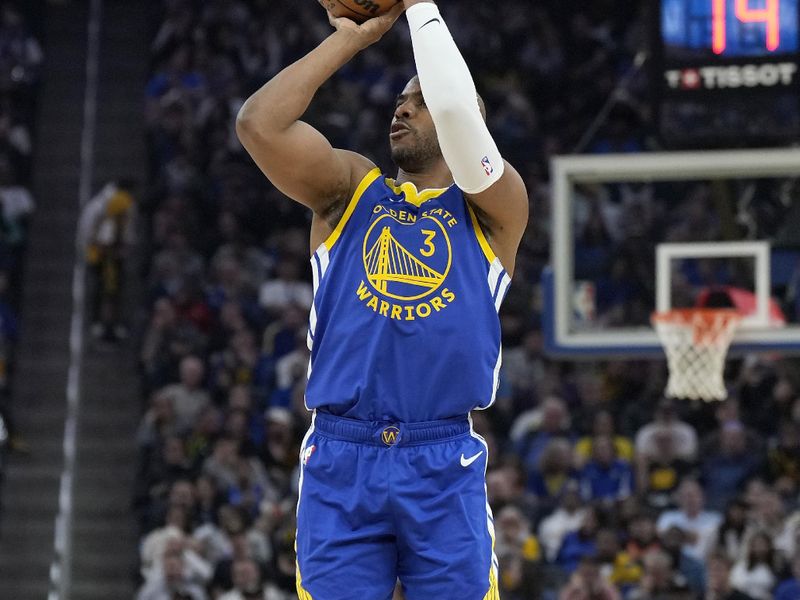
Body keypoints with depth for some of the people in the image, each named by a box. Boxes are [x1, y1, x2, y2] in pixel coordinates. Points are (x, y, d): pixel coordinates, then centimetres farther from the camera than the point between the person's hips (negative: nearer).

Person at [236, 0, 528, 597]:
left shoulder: (493, 209, 8)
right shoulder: (350, 191, 14)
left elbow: (458, 109, -12)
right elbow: (259, 123, -2)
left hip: (446, 465, -1)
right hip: (340, 459, 1)